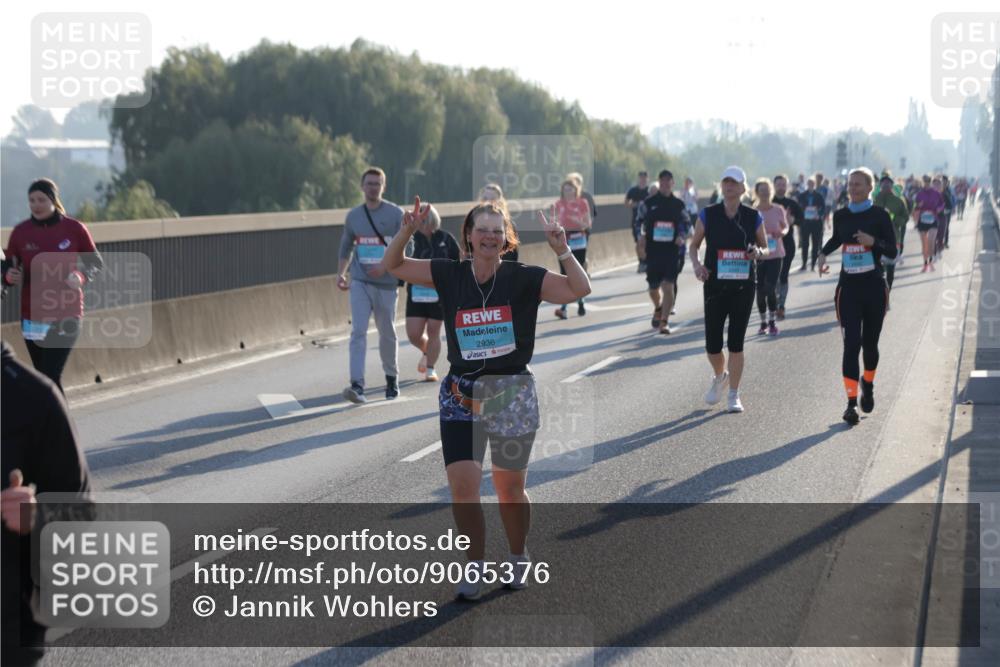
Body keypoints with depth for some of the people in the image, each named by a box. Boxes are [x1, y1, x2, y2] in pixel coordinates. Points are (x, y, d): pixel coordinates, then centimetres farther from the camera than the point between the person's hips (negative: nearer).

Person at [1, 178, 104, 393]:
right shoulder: (20, 231, 1)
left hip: (65, 316, -4)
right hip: (31, 318, 4)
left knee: (49, 377, -13)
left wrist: (81, 276, -16)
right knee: (45, 378, 12)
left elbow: (96, 263, 5)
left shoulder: (74, 228, -5)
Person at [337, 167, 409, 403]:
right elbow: (346, 247, 21)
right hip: (360, 282, 1)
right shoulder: (353, 216, 9)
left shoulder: (395, 214, -2)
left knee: (387, 333, 10)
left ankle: (392, 378, 30)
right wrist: (340, 274, 11)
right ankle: (357, 385, -19)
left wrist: (386, 265, -19)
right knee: (358, 331, -12)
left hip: (387, 283, -1)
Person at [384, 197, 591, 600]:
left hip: (512, 393, -1)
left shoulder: (523, 278, -5)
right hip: (460, 395, 1)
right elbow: (393, 265, 6)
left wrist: (562, 250, -21)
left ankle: (518, 558, 36)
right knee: (462, 487, -9)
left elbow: (579, 290, -9)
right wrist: (407, 231, -10)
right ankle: (475, 566, 11)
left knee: (510, 490, 10)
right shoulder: (449, 275, 1)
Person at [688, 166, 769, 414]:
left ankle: (734, 395, 9)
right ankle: (720, 376, 35)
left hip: (743, 288, 0)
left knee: (736, 343, -2)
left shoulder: (753, 217, 1)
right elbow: (694, 246, 7)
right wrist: (697, 265, -13)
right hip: (715, 287, 1)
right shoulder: (708, 215, 0)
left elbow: (765, 249, 11)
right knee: (712, 344, 2)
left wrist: (758, 253, -13)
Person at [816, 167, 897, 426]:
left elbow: (892, 251, -5)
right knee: (851, 343, -9)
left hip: (874, 287, -1)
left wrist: (873, 242, -22)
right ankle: (851, 402, -10)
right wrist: (823, 255, 8)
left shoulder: (880, 215, -4)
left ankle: (868, 384, 40)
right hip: (848, 287, 1)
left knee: (869, 343, 11)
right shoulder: (840, 216, 5)